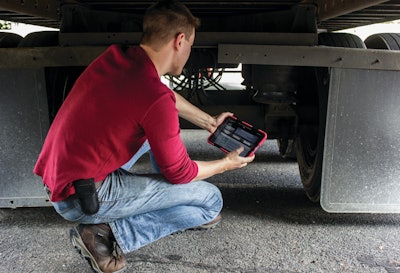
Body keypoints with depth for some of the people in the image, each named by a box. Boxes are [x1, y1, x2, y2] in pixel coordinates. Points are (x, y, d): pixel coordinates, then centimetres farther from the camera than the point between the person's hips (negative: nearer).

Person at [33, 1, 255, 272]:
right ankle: (109, 233, -4)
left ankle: (168, 198, 25)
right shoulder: (157, 101, -26)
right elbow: (180, 173, -12)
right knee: (211, 201, -3)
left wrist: (209, 122, 24)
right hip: (83, 200, -8)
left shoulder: (115, 56, -2)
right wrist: (227, 164, 7)